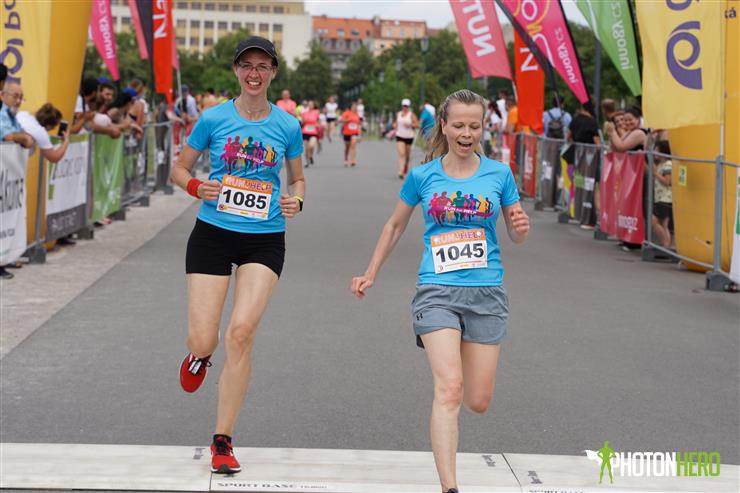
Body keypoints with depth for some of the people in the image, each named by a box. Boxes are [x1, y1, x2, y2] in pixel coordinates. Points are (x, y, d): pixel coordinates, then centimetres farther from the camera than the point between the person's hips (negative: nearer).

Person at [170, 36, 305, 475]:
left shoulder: (288, 126, 3)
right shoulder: (214, 119, 0)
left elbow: (298, 179, 17)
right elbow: (179, 169, 9)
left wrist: (295, 201, -5)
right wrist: (196, 187, -12)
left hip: (265, 240, 0)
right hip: (213, 234, 0)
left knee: (241, 333, -16)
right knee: (203, 342, -6)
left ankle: (223, 441, -3)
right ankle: (200, 355, 38)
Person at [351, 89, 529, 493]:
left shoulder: (499, 173, 5)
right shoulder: (423, 176, 3)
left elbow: (516, 236, 14)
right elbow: (395, 225, 19)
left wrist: (521, 227, -10)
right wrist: (370, 275, 20)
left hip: (486, 293, 2)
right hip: (437, 291, -2)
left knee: (478, 402, 5)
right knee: (449, 389, -20)